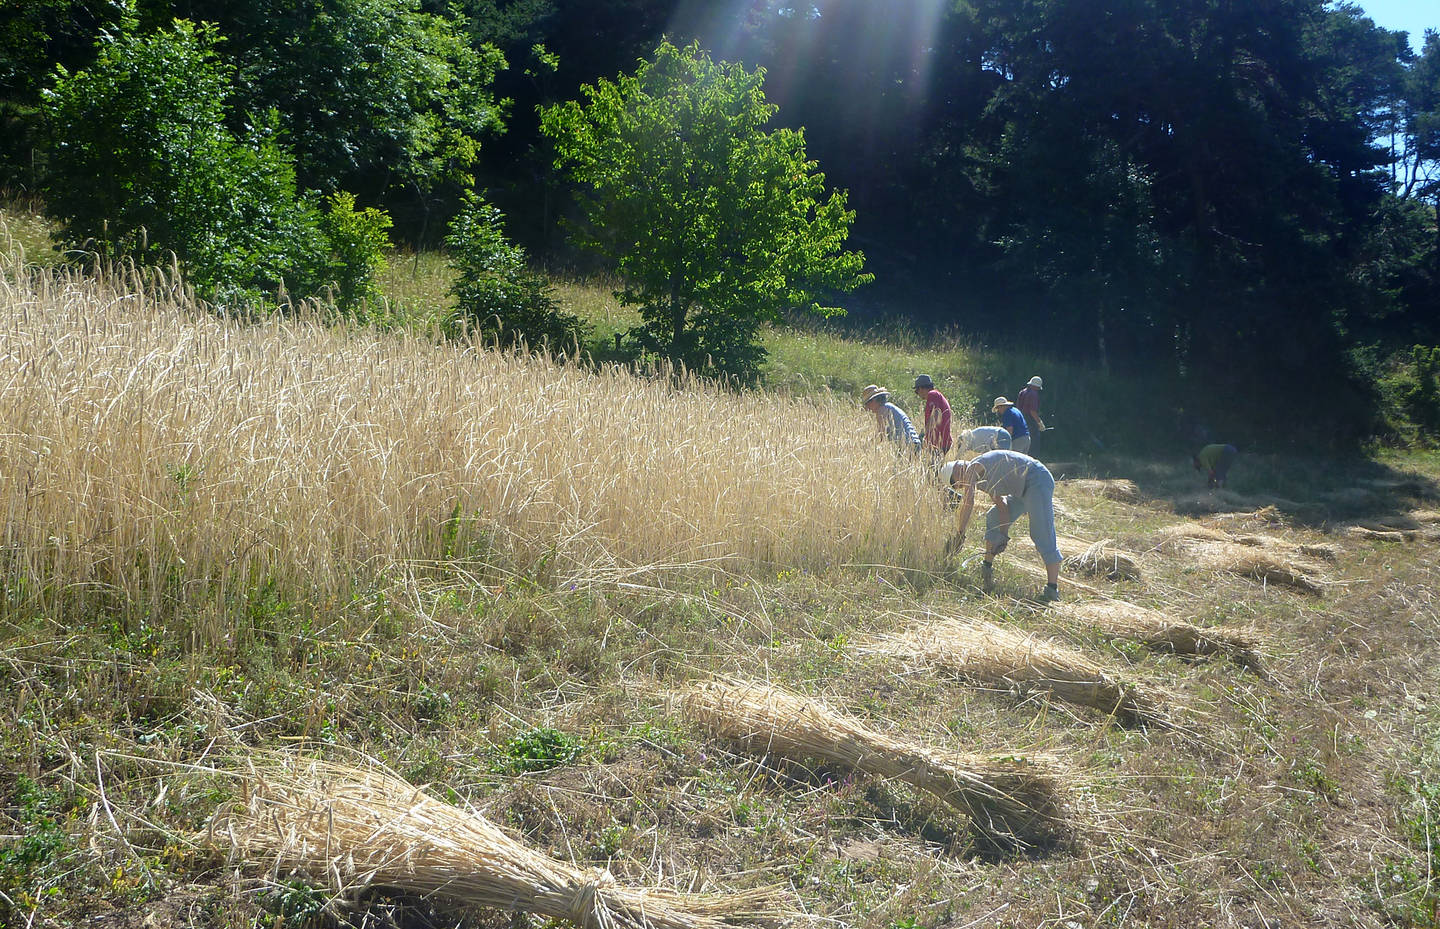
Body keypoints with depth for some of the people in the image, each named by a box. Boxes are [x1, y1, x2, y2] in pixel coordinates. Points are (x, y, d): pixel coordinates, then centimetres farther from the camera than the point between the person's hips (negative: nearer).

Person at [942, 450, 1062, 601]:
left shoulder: (972, 469, -9)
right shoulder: (983, 478, 18)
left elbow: (968, 502, -20)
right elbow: (1001, 505, 13)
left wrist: (960, 533, -18)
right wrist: (1004, 535, 5)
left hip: (1037, 480, -11)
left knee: (1041, 534, -14)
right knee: (994, 518, 17)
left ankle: (1052, 589, -15)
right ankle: (987, 567, 23)